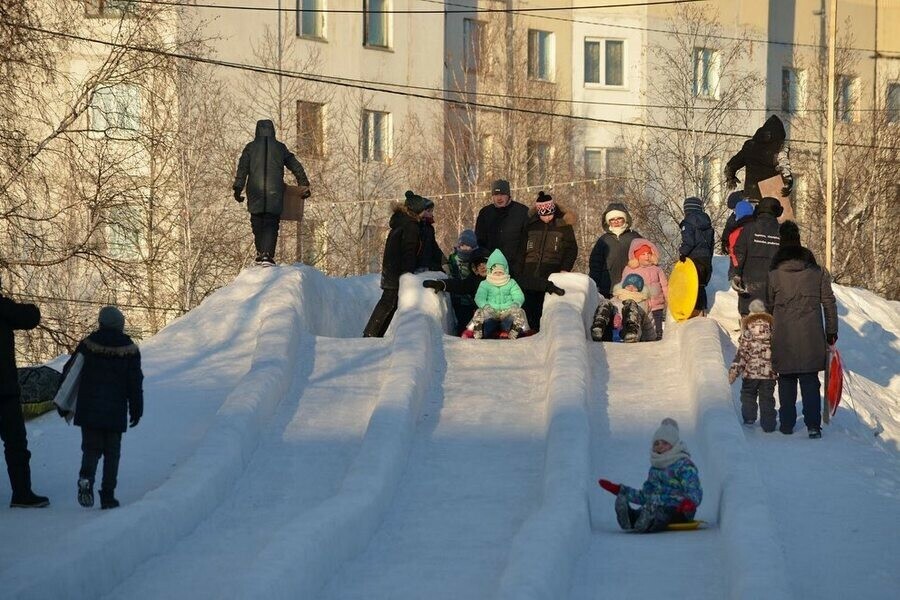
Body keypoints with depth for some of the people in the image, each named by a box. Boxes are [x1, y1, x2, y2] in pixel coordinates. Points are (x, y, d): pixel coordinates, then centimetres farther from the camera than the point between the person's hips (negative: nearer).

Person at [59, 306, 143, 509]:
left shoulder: (87, 344, 2)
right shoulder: (129, 350, 1)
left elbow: (69, 373, 5)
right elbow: (135, 383, 3)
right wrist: (136, 410, 12)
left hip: (88, 410, 1)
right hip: (115, 412, -1)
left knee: (91, 448, 6)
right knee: (112, 452, 6)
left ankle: (86, 477, -23)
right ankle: (108, 495, 1)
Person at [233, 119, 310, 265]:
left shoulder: (250, 148, 7)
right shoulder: (280, 147, 9)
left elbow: (242, 169, 0)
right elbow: (296, 166, 8)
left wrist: (238, 189, -1)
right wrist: (304, 185, 13)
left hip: (255, 192, 0)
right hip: (275, 193, 0)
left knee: (257, 223, 14)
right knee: (271, 225, -2)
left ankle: (260, 253, 16)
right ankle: (267, 254, -16)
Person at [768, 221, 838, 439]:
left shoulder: (773, 274, -4)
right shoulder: (818, 272, 1)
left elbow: (768, 307, 3)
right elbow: (829, 303, 5)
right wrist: (831, 331, 14)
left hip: (784, 338, -1)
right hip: (812, 337, 1)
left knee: (786, 380, 11)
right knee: (810, 380, 4)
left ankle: (787, 423, 13)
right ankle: (813, 425, -5)